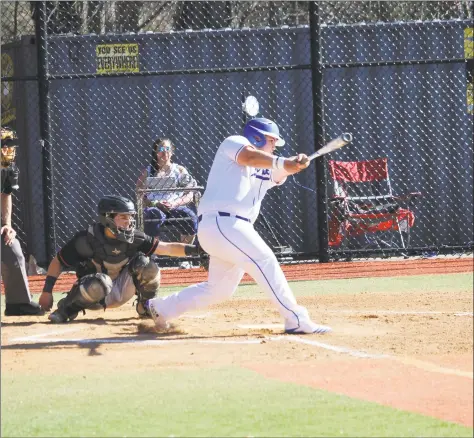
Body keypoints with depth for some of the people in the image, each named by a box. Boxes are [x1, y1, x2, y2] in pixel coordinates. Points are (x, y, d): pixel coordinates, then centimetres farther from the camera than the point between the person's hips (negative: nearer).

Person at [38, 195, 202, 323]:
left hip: (122, 289, 3)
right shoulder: (87, 239, -22)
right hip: (96, 295, -3)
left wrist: (193, 249, -33)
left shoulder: (133, 238, -13)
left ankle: (145, 306, 2)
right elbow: (57, 262, -13)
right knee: (99, 283, -40)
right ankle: (68, 308, -11)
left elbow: (166, 248, -17)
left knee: (146, 263, -22)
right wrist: (47, 292, -19)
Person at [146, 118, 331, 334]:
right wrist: (282, 162, -34)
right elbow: (249, 157, -19)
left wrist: (297, 163, -20)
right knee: (264, 260, -20)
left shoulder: (266, 169, 23)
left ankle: (160, 308, 31)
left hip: (235, 228, 10)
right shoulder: (235, 142, 3)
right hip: (219, 222, -10)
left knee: (219, 290, 16)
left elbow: (284, 168, 3)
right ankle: (296, 320, -24)